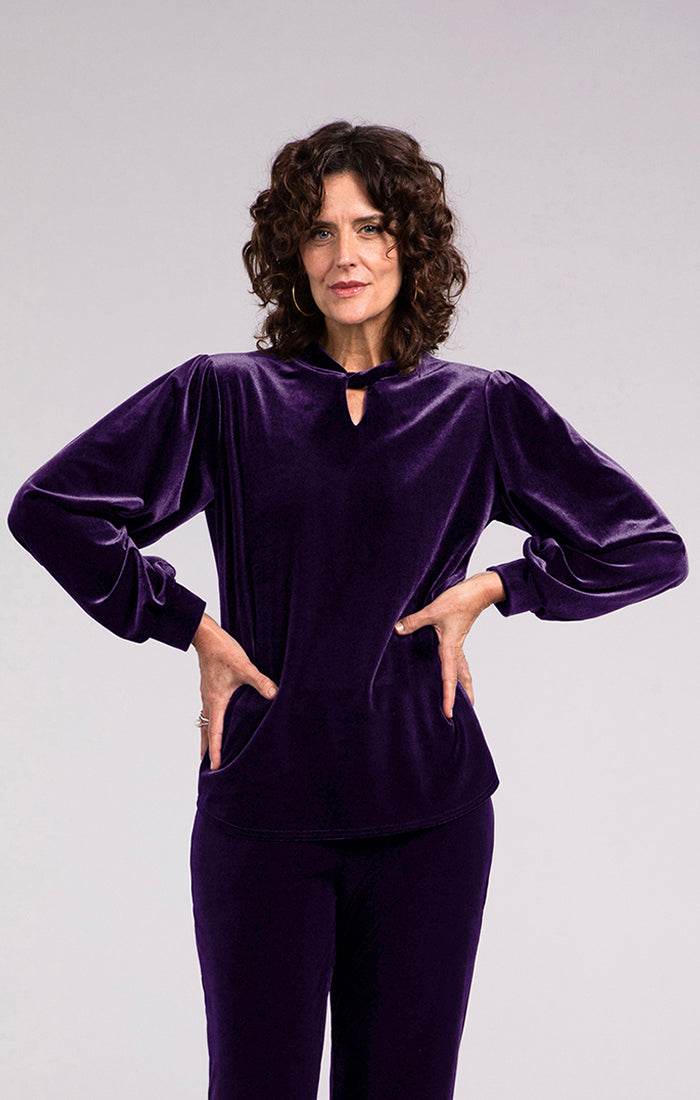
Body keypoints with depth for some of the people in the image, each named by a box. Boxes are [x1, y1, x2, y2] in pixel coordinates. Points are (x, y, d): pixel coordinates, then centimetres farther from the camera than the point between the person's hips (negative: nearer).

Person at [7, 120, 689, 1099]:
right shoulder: (224, 397, 3)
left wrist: (492, 588, -2)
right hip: (261, 809, 0)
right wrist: (190, 626, -5)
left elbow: (652, 548, 7)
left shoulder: (483, 410, 5)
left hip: (427, 815, 1)